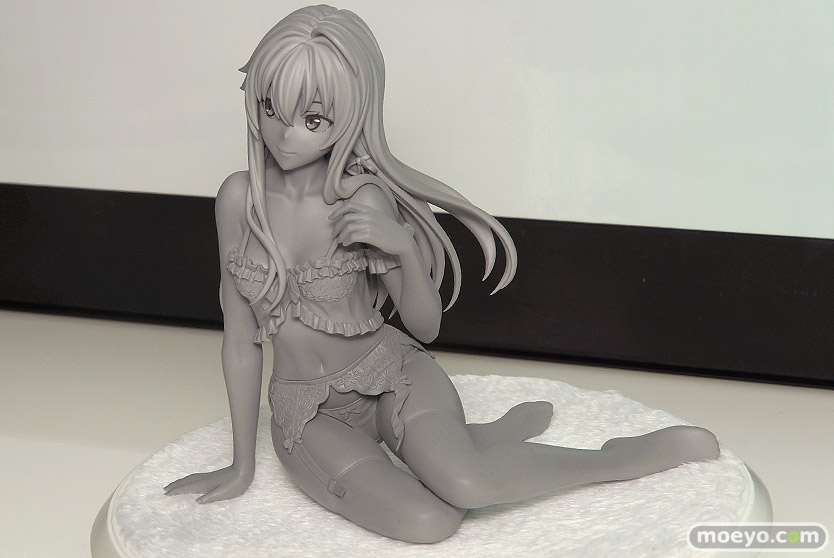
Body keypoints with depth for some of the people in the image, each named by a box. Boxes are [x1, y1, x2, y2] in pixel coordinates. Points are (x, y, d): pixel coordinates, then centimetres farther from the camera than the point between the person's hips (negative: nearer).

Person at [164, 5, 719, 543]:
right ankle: (485, 438, 4)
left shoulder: (364, 201, -16)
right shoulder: (240, 198, -11)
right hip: (308, 414, 2)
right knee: (425, 522, -28)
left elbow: (426, 327, -5)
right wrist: (242, 465, 3)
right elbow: (241, 338, -3)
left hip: (392, 375, -1)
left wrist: (402, 249, -25)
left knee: (465, 486, -33)